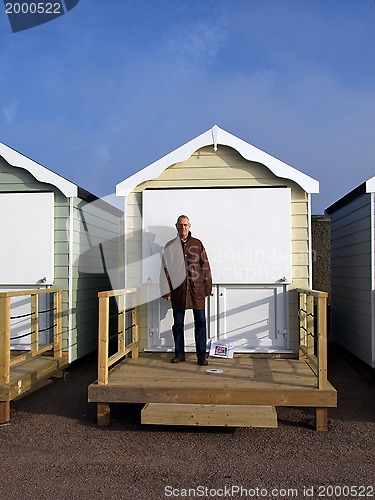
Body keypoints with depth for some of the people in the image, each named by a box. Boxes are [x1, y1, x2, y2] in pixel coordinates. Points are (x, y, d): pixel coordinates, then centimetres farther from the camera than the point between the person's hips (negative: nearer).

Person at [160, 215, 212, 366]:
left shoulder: (197, 244, 8)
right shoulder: (170, 246, 7)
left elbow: (205, 265, 8)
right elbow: (165, 269, 6)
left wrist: (207, 287, 4)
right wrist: (166, 291, 1)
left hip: (197, 288, 0)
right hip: (178, 289, 1)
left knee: (200, 322, 0)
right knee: (178, 323, 7)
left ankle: (201, 355, 7)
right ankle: (179, 353, 20)